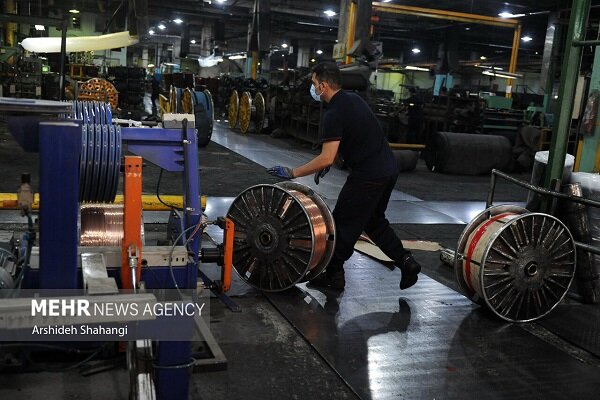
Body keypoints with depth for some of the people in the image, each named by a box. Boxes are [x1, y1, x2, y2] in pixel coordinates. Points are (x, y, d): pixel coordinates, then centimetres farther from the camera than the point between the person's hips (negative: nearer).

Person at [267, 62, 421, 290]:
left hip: (368, 176, -9)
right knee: (373, 220, 23)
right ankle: (405, 261, 19)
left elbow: (327, 159, -23)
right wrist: (326, 162, 20)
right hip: (389, 169, 9)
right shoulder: (354, 100, 12)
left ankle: (334, 275, 17)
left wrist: (292, 173, -16)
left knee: (344, 224, 5)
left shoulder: (334, 114, -17)